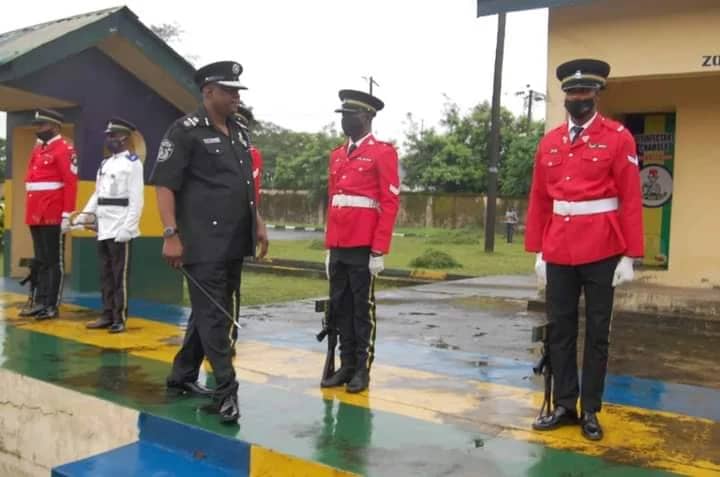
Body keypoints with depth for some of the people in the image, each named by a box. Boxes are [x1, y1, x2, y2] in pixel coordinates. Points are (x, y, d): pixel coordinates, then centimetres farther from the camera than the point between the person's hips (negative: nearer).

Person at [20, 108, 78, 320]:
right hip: (36, 215, 8)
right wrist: (31, 213, 18)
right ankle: (40, 302, 19)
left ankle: (52, 306, 4)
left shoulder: (64, 149, -8)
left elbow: (71, 183, -14)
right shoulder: (37, 149, 18)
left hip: (53, 216, -8)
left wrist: (67, 215, -20)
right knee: (41, 261, 12)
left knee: (54, 261, -1)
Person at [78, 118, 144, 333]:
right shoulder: (105, 164, 17)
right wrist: (86, 213, 7)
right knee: (105, 275, 12)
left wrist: (128, 228, -19)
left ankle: (120, 318, 4)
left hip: (120, 230, -8)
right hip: (103, 229, 8)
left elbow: (136, 199, -13)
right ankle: (107, 315, 20)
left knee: (120, 276, -2)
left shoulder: (133, 163, -7)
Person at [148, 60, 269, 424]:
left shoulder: (239, 132, 15)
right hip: (204, 244, -8)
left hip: (235, 243, 8)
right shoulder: (185, 131, -7)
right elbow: (163, 185, -11)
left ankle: (182, 375, 30)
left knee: (211, 312, 15)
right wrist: (171, 235, -18)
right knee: (213, 315, -3)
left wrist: (258, 223, 16)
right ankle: (227, 390, 3)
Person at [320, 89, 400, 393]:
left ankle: (363, 369, 13)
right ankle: (346, 366, 20)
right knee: (340, 308, 10)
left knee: (363, 308, 2)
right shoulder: (337, 155, 15)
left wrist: (378, 251, -15)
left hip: (364, 248, -6)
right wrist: (329, 248, 15)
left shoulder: (382, 153, -5)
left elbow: (390, 204, -10)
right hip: (338, 248, 7)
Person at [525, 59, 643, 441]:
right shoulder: (549, 142, 8)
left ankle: (590, 411, 18)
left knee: (597, 334, 7)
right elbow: (538, 201, 10)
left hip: (602, 253, -4)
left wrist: (629, 256, -10)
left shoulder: (618, 138, -3)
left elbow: (631, 200, -6)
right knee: (560, 331, 9)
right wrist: (538, 252, 8)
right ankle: (564, 405, 21)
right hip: (559, 254, 4)